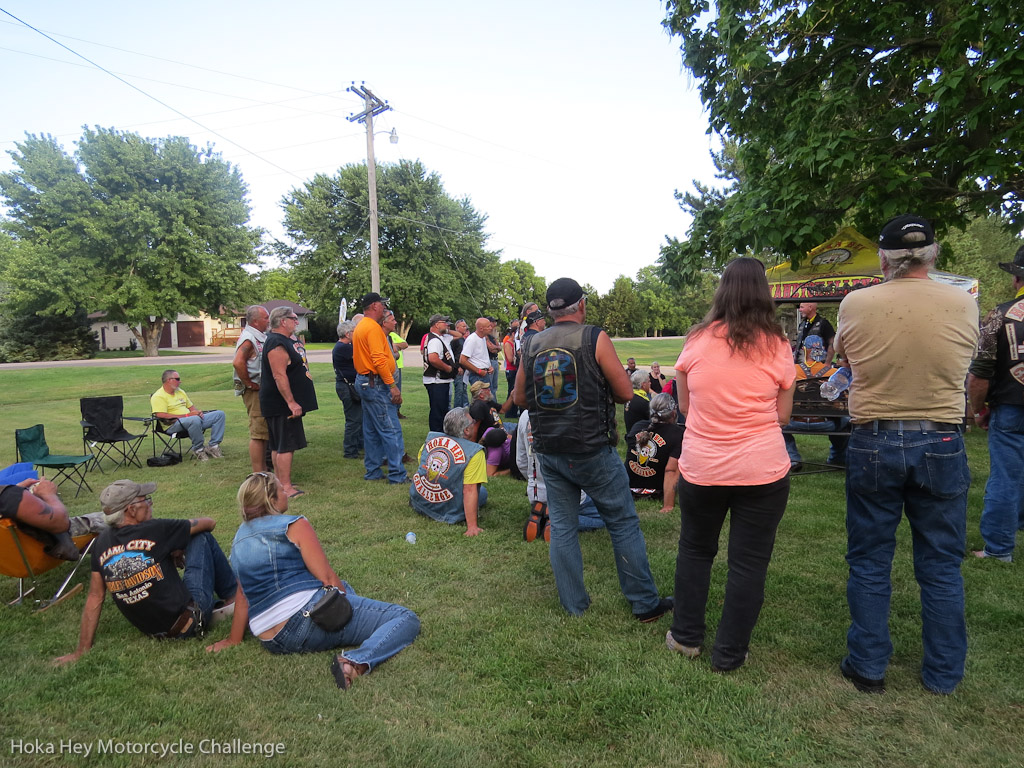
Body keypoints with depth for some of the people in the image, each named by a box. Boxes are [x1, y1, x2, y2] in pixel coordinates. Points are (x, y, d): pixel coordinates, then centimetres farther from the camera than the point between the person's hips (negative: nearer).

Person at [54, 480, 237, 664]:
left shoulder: (101, 544, 0)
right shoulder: (155, 530, -16)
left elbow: (95, 598, 5)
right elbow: (209, 523, -3)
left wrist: (82, 650, 15)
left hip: (152, 631, 6)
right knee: (203, 537, 5)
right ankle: (231, 598, 16)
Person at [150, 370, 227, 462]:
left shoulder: (180, 391, 21)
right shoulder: (158, 397, -6)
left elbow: (191, 406, 28)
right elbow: (162, 416, -18)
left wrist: (198, 412, 2)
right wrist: (187, 415, -19)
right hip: (173, 425, -8)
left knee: (220, 414, -4)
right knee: (195, 420, -41)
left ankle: (213, 446, -9)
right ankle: (198, 450, -21)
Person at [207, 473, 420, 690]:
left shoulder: (239, 538, 14)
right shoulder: (293, 525, -7)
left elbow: (244, 593, 18)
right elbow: (328, 578, -10)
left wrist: (234, 639, 29)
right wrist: (345, 599, 6)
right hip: (307, 616, -8)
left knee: (343, 587, 37)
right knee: (407, 620, -14)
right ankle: (356, 662, -33)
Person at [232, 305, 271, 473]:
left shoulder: (260, 337, 14)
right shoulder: (248, 338, -16)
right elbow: (238, 363, -31)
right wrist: (249, 384, -22)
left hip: (263, 391, 10)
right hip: (255, 391, -10)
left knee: (263, 433, 17)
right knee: (258, 434, -6)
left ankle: (263, 470, 28)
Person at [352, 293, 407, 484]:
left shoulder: (360, 327, 17)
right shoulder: (373, 327, -15)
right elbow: (379, 359, -24)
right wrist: (392, 385, -22)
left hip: (364, 381, 11)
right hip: (375, 383, -11)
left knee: (371, 430, 14)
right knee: (391, 430, -7)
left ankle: (373, 471, 20)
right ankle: (397, 475, -4)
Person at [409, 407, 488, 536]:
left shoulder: (431, 437, -4)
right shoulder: (474, 453, -22)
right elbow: (469, 491, -26)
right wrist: (472, 527, -24)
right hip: (448, 512, -6)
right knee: (482, 491, 16)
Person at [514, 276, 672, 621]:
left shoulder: (531, 345, 3)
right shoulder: (595, 338, -9)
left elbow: (520, 399, 10)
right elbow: (625, 392, -8)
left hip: (549, 451, 4)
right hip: (592, 450, -4)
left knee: (562, 526, 14)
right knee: (623, 523, 9)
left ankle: (574, 605, 22)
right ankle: (645, 603, 19)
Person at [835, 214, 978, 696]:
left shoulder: (855, 305, -9)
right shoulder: (964, 304, -5)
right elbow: (965, 363, 11)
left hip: (873, 443, -1)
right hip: (942, 444, 2)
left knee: (869, 562, 12)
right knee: (941, 566, 15)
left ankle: (868, 668, 22)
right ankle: (943, 674, 28)